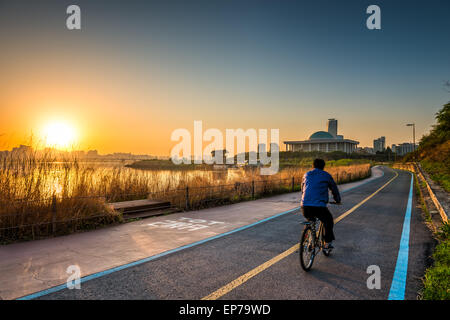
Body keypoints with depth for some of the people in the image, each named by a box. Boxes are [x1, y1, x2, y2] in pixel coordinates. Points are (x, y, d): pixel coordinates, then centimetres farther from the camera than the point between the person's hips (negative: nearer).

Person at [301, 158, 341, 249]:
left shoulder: (306, 175, 20)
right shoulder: (326, 175, 10)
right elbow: (334, 189, 21)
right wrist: (338, 200, 39)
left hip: (305, 207, 4)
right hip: (319, 206, -4)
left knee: (310, 220, 32)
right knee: (328, 221, 23)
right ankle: (327, 243, 21)